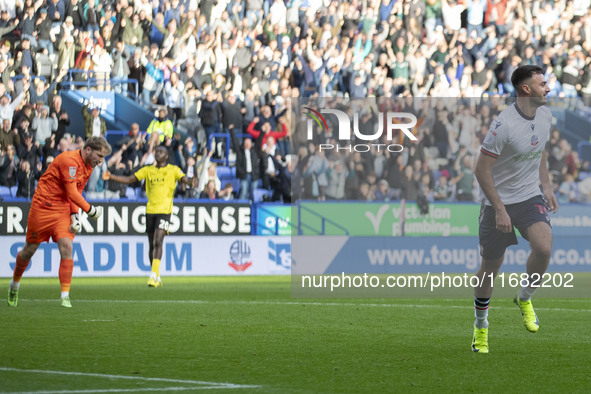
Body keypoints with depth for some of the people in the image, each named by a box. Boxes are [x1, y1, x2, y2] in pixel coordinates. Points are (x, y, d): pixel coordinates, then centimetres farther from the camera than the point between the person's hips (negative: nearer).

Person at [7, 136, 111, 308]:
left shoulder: (88, 167, 6)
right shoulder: (69, 160, -22)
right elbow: (71, 192, -22)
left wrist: (75, 215, -1)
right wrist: (90, 210, -12)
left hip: (63, 210, 6)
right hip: (43, 207, -6)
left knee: (66, 247, -13)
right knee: (29, 250, 6)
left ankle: (65, 296, -13)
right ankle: (14, 284, 32)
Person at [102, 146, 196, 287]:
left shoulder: (173, 170, 5)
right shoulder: (148, 170, 15)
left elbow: (185, 179, -7)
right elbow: (129, 179, 14)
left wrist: (192, 182, -32)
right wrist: (111, 177, 3)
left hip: (164, 210, -5)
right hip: (150, 210, 5)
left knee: (157, 242, -18)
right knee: (152, 245, 7)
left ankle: (154, 275, -22)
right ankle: (157, 279, 16)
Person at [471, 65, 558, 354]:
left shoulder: (545, 115, 0)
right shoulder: (504, 124, -22)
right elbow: (482, 169, -18)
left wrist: (546, 186, 16)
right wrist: (499, 210, -18)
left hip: (530, 197, 4)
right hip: (498, 201, -4)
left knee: (544, 248, -23)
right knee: (491, 267, 5)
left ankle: (525, 299, 5)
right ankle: (481, 325, 28)